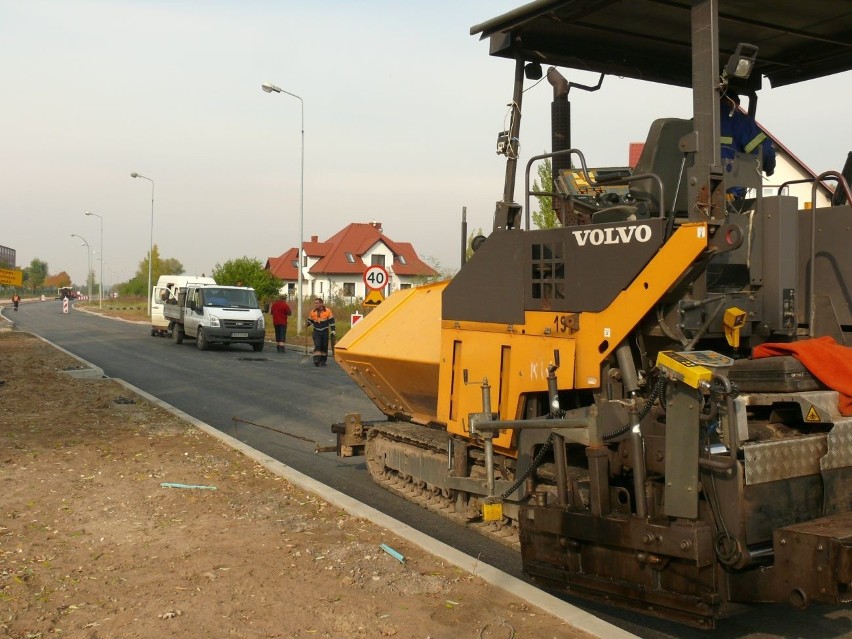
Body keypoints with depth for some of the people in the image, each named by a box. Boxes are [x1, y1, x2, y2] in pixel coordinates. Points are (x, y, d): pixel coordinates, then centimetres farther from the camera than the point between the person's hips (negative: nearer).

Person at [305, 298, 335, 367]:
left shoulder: (328, 311, -6)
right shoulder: (312, 312, 2)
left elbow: (331, 321, -2)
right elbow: (310, 321, 12)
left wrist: (333, 330, -7)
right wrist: (307, 323, -10)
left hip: (325, 331, 0)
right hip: (316, 332, 0)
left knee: (324, 346, 7)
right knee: (317, 346, -14)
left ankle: (323, 361, 18)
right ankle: (316, 360, -19)